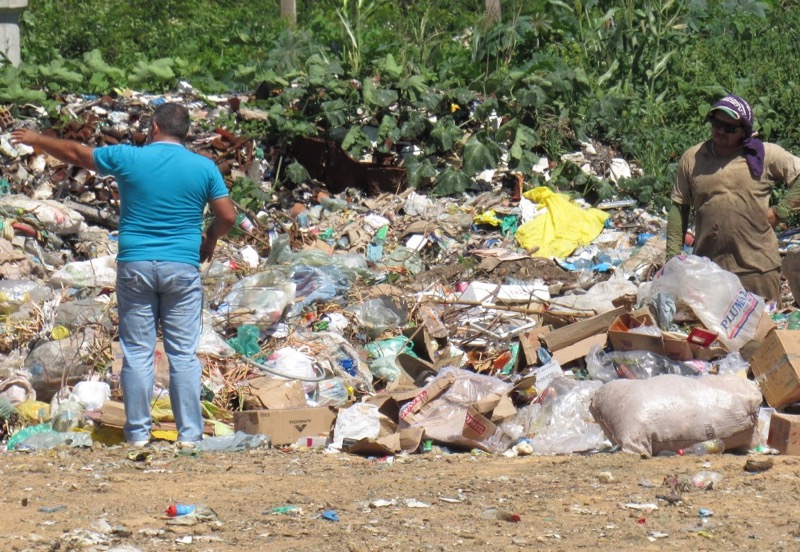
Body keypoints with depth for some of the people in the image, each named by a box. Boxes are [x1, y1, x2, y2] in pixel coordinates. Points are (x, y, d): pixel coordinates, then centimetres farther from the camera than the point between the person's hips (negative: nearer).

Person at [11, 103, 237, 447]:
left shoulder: (127, 158, -1)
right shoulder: (204, 168, 0)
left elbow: (76, 153, 12)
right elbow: (227, 216, 1)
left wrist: (36, 140, 27)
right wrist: (210, 238, 22)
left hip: (135, 266, 0)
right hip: (182, 267, 0)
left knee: (137, 353, 5)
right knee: (184, 354, 3)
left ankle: (138, 433, 6)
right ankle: (189, 433, 1)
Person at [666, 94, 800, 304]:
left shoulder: (765, 155, -1)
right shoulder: (692, 158, 6)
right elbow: (679, 207, 9)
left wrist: (780, 211, -7)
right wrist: (673, 256, 4)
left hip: (757, 268, -2)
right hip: (707, 269, 2)